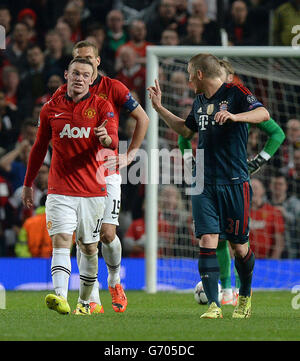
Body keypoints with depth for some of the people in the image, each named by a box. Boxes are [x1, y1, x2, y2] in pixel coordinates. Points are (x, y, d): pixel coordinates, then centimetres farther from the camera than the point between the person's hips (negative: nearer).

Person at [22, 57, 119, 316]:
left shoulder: (101, 106, 2)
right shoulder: (51, 109, 7)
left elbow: (113, 140, -12)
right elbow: (39, 148, 18)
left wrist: (106, 138, -37)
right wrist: (28, 183, 20)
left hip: (93, 191, 0)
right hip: (60, 190, 0)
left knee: (89, 247, 9)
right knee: (61, 239, -17)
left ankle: (84, 301, 25)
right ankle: (60, 298, -32)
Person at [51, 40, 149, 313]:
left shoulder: (113, 88, -1)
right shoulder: (63, 93, 5)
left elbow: (142, 118, 6)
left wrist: (130, 155, 2)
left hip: (107, 171, -2)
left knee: (107, 234, -8)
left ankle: (114, 280, 21)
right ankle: (92, 299, 1)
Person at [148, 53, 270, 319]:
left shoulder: (235, 93, -4)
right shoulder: (200, 101, 17)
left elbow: (263, 114, -19)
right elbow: (185, 130, 34)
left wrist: (234, 116, -35)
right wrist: (159, 108, 30)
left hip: (234, 182, -5)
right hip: (204, 184, 5)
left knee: (239, 246, 3)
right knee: (207, 241, -10)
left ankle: (245, 296, 28)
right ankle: (214, 305, -13)